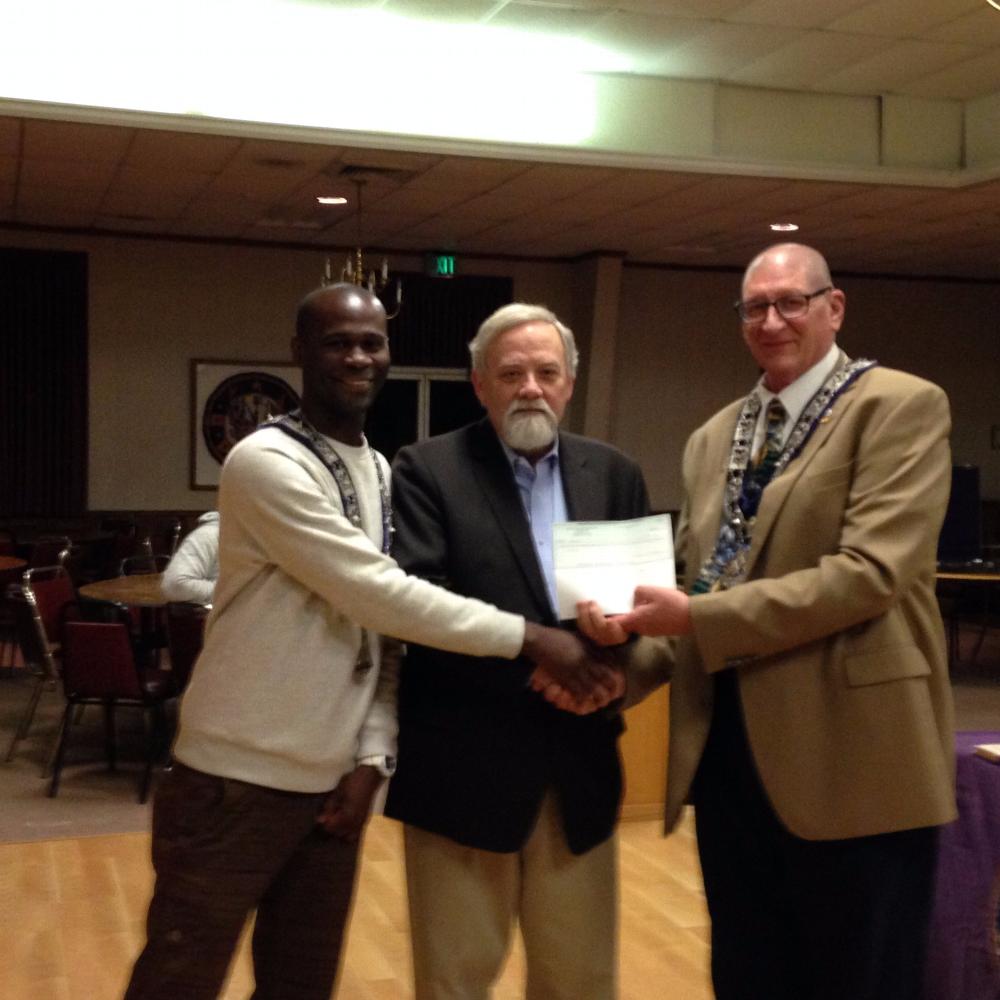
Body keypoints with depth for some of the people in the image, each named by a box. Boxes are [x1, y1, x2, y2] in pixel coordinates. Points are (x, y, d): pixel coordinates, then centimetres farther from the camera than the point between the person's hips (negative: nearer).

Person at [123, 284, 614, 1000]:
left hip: (331, 781, 7)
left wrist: (372, 757, -2)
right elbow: (377, 595, -21)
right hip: (239, 780, -6)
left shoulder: (386, 476, 10)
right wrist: (530, 638, -19)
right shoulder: (266, 463, -15)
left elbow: (384, 630, 10)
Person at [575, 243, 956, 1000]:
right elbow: (694, 582, 13)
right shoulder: (713, 438, 15)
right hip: (727, 748, 6)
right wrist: (636, 629, -9)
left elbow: (871, 572, -18)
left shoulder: (900, 407, -6)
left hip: (849, 754, -6)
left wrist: (698, 619, -20)